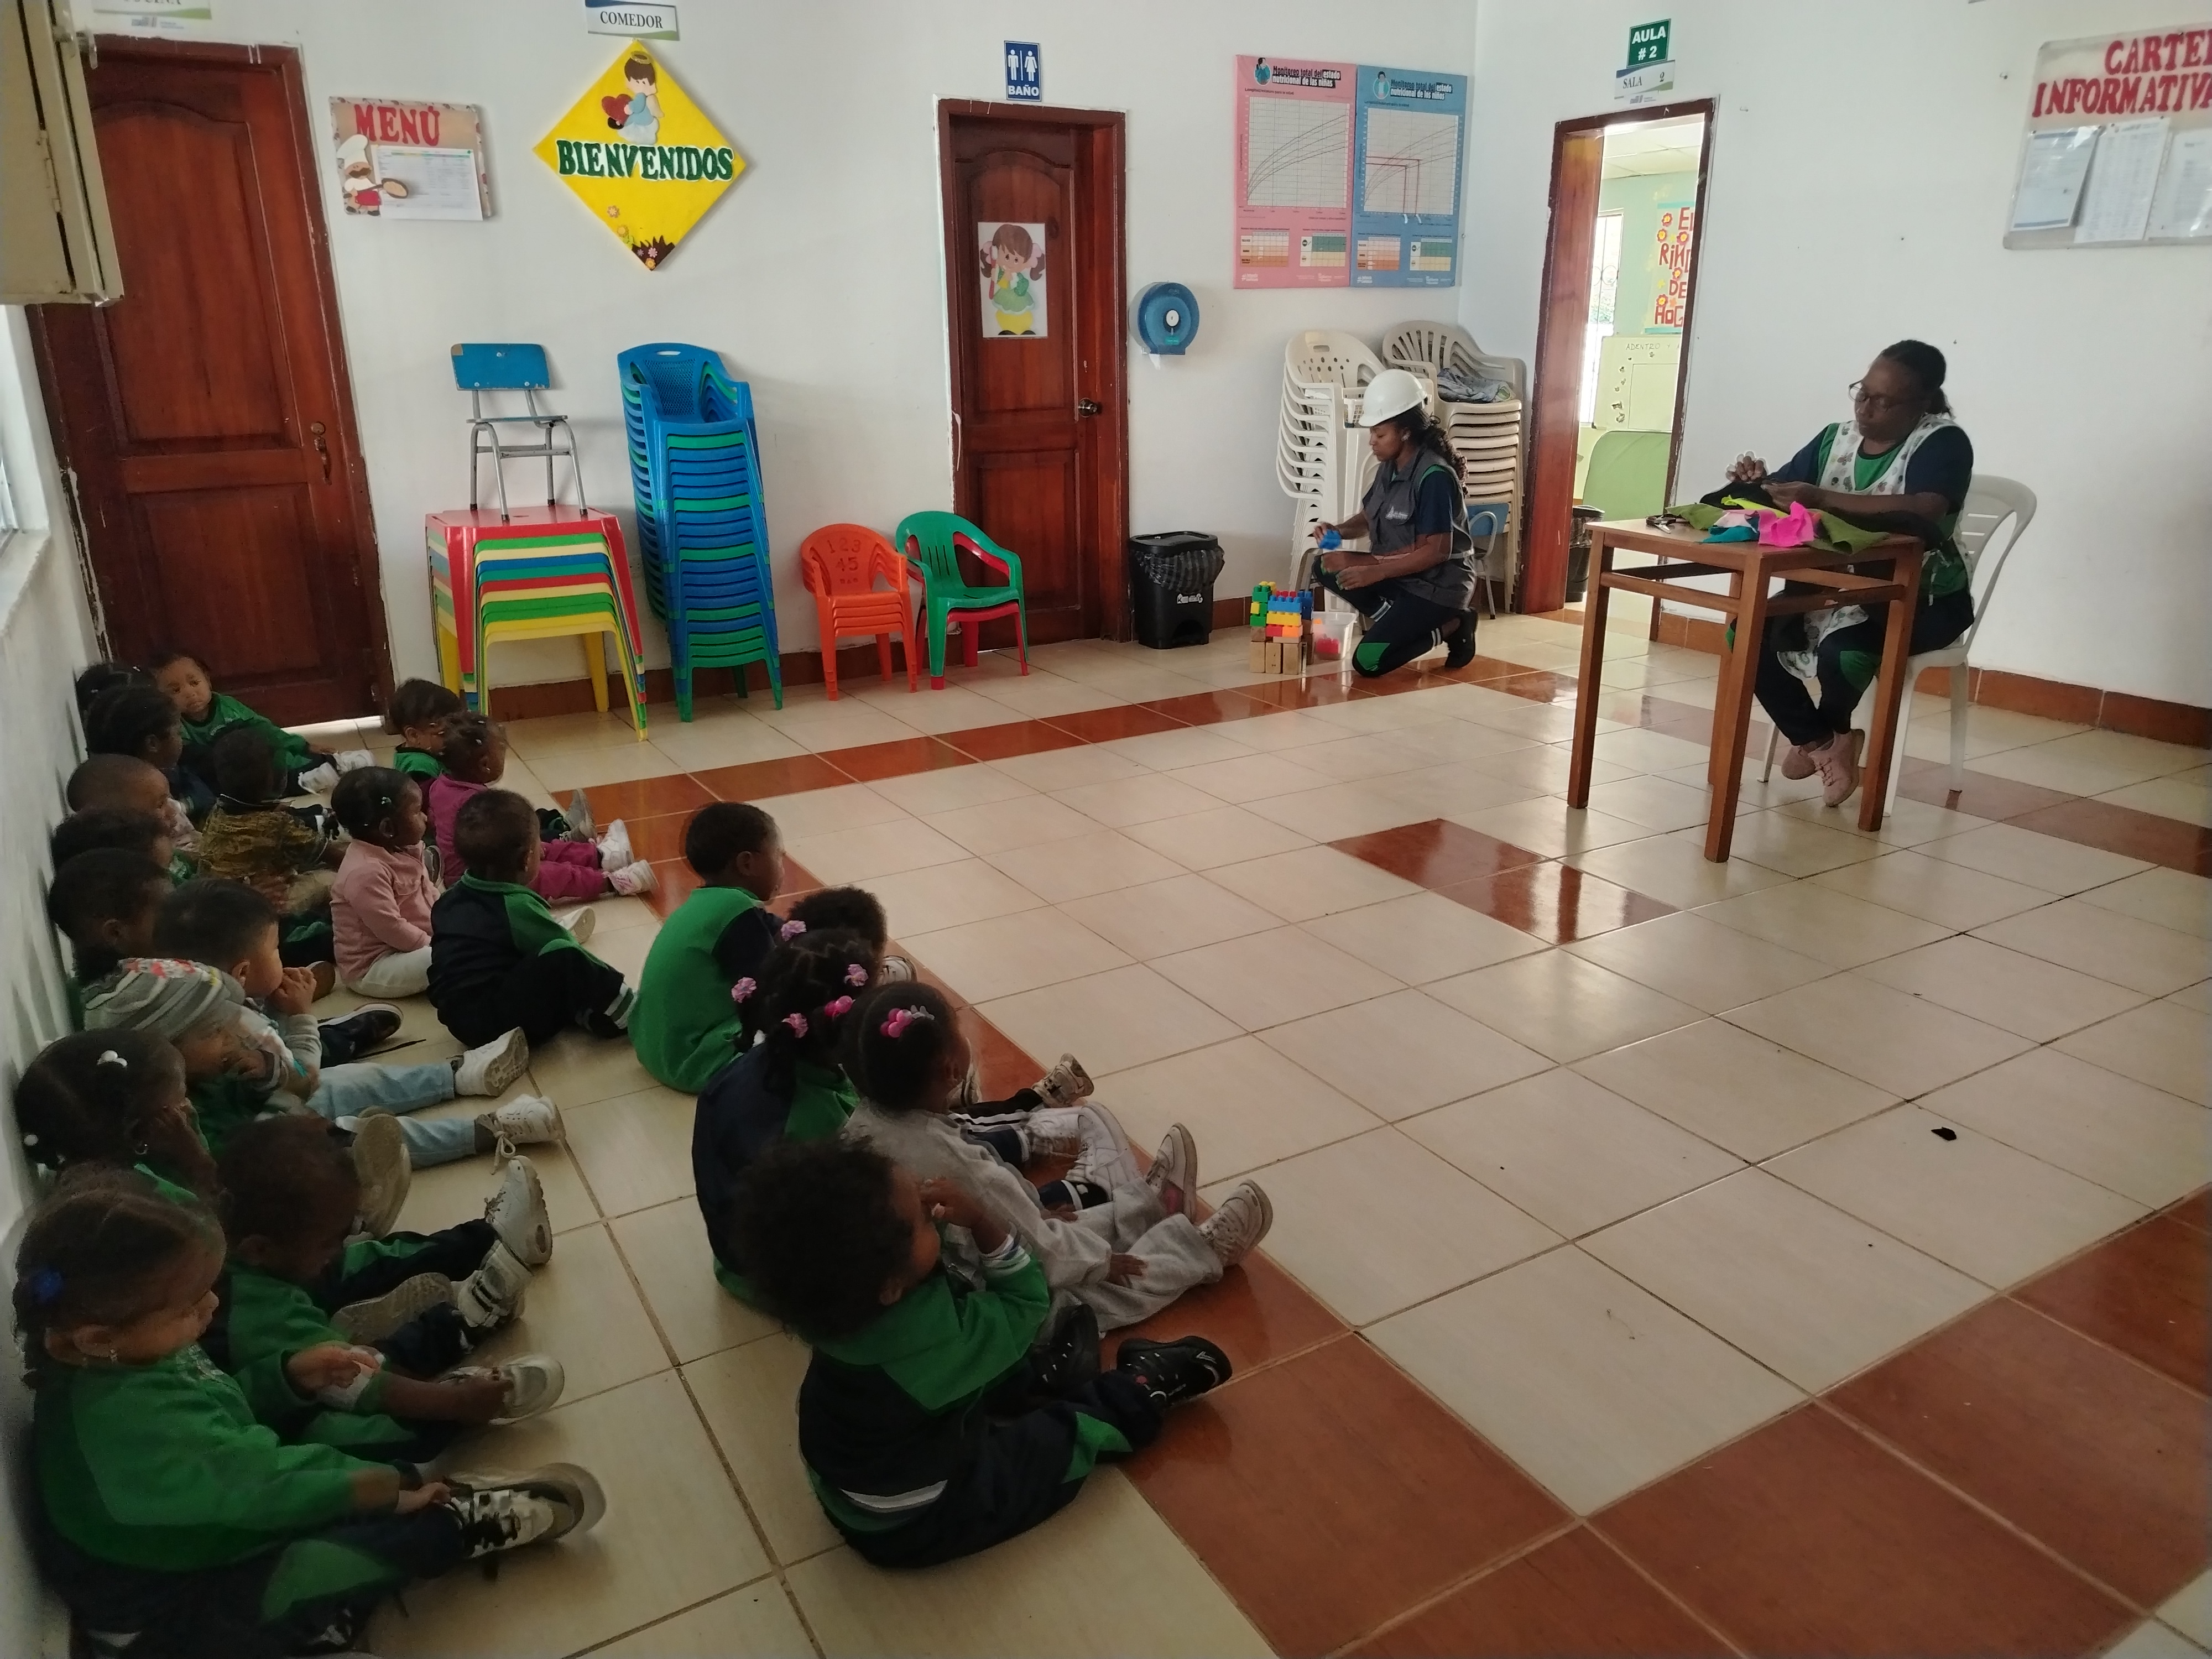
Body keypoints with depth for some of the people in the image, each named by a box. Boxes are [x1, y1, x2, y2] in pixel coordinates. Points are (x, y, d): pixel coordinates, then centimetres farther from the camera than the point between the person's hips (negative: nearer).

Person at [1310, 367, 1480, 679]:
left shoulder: (1434, 476, -23)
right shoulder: (1390, 467, 4)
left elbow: (1436, 551, -24)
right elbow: (1367, 518, 15)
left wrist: (1375, 571, -26)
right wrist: (1338, 531, -7)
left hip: (1438, 585, -9)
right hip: (1401, 572, 9)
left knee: (1368, 662, -18)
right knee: (1328, 567, -5)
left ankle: (1450, 627, -1)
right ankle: (1396, 622, -4)